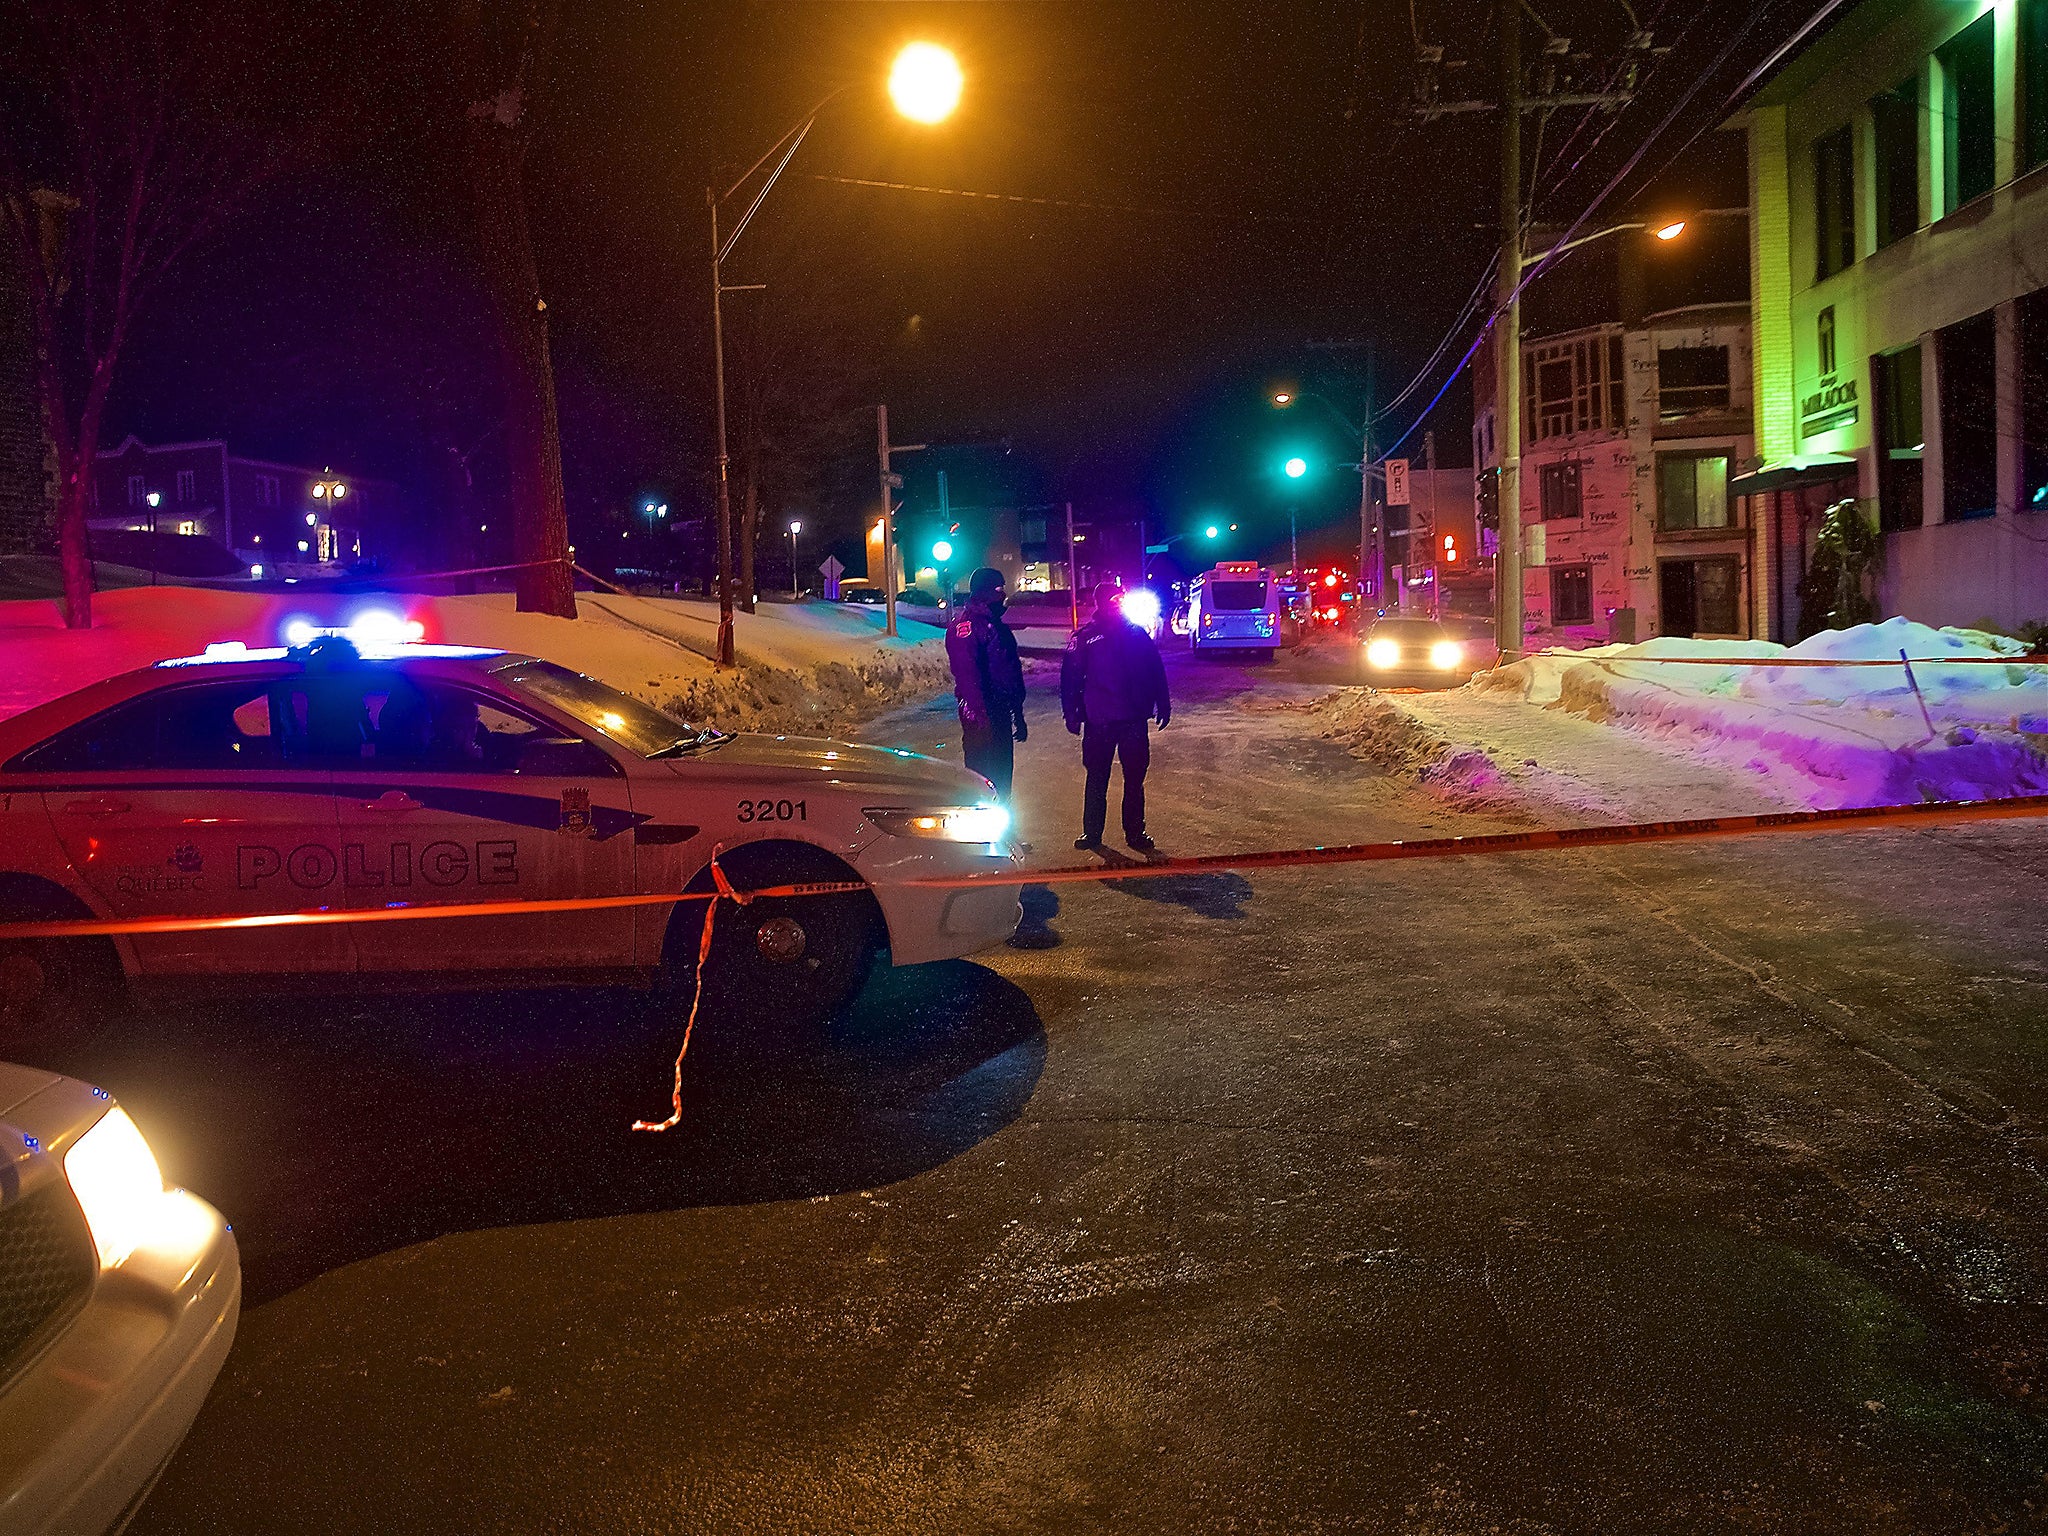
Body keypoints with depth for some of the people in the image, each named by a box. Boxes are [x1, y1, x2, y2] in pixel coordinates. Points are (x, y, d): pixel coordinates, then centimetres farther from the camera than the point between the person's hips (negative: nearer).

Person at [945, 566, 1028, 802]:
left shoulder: (996, 623, 18)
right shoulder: (966, 625, -12)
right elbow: (968, 674, -21)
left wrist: (1018, 716, 24)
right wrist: (980, 716, -27)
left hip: (1000, 711, 9)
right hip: (982, 714, -9)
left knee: (1003, 774, 13)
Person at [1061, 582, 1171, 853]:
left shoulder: (1136, 634, 4)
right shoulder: (1083, 638, 0)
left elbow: (1155, 671, 7)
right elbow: (1070, 678, 0)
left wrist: (1162, 706, 5)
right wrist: (1072, 714, -6)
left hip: (1133, 719, 1)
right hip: (1097, 721, -1)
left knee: (1135, 779, 8)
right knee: (1096, 779, 8)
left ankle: (1135, 833, 19)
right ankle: (1091, 833, 18)